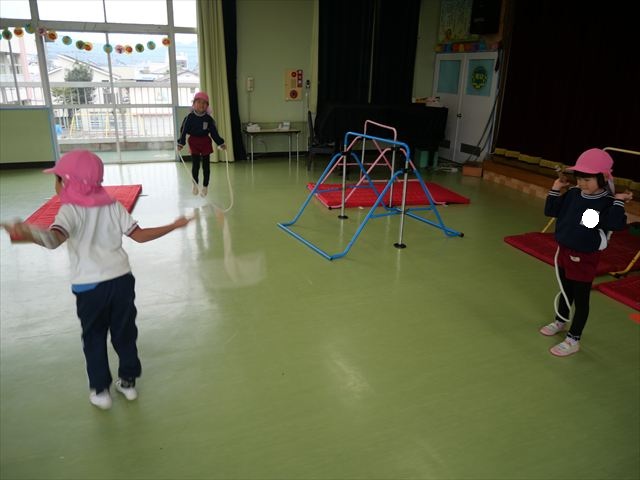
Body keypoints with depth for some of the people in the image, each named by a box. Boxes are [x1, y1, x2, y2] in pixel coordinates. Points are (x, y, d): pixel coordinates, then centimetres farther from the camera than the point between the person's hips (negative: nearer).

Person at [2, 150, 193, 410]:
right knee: (125, 332, 17)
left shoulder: (70, 210, -11)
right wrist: (174, 225, 7)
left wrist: (29, 234, -52)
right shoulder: (113, 206, 1)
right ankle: (128, 381, 31)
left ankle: (100, 390, 23)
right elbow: (140, 235, -2)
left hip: (90, 286, -3)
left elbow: (55, 238, -31)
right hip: (121, 279, 4)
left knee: (94, 338, 15)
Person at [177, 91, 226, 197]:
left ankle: (205, 186, 18)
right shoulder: (190, 117, -8)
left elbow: (214, 132, 0)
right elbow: (184, 131, -7)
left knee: (206, 166, 5)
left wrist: (221, 143, -5)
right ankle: (195, 184, 19)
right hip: (194, 142, -1)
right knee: (195, 165, -2)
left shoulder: (208, 118, -4)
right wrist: (181, 143, -15)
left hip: (206, 142, 1)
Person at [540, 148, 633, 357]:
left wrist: (618, 203, -34)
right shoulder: (573, 194, -3)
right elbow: (551, 211, 4)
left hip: (585, 258, -6)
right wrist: (556, 190, -4)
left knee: (580, 298, 5)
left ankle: (573, 340, 17)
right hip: (564, 251, 6)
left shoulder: (608, 202, -19)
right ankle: (560, 321, 46)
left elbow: (615, 224, -32)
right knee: (565, 290, 25)